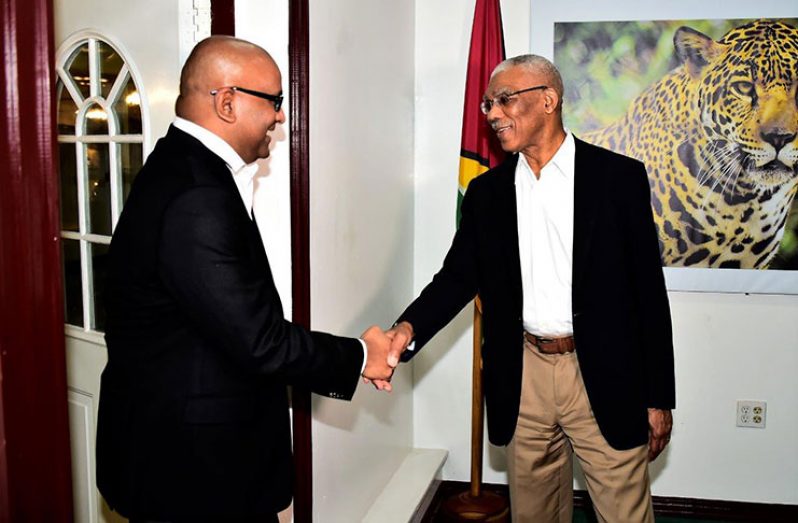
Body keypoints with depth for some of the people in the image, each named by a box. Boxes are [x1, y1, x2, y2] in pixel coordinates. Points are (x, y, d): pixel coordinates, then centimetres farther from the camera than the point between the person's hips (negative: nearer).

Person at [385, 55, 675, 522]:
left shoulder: (618, 177, -4)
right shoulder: (488, 191, 7)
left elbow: (648, 288, -3)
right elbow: (458, 275, 4)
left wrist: (659, 398, -3)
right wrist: (409, 328, -16)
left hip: (605, 377, -3)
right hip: (525, 376, 3)